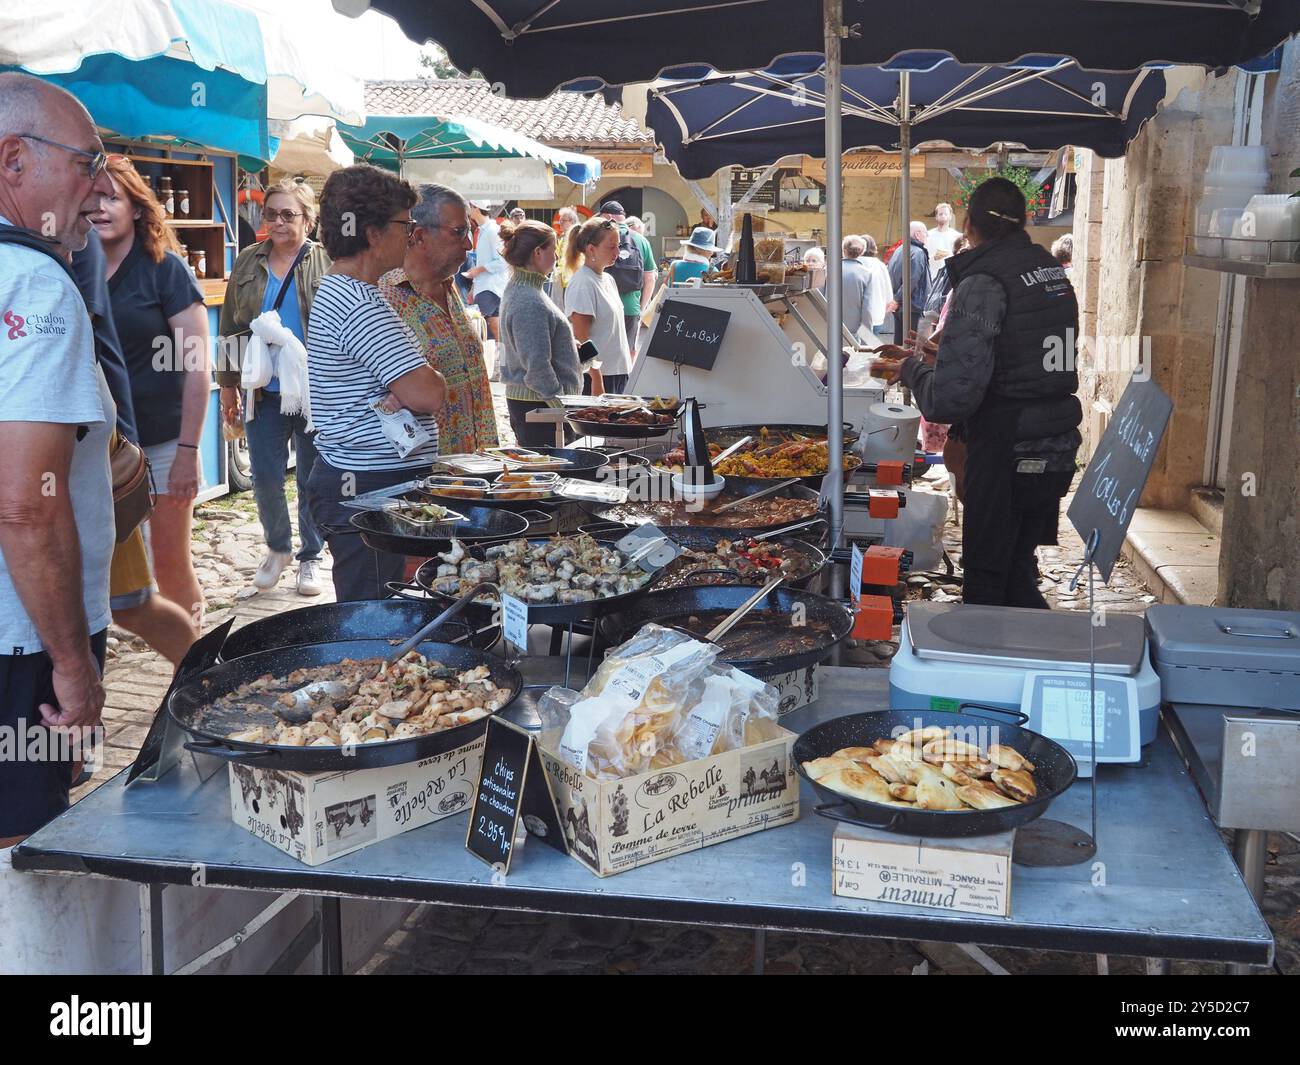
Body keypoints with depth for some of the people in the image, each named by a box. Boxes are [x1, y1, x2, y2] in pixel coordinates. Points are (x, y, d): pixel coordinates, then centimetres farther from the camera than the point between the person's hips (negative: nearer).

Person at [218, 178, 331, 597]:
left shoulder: (327, 264, -4)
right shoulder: (248, 263, 8)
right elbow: (231, 329, 12)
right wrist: (228, 386, 10)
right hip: (265, 393, 3)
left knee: (313, 481, 7)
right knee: (265, 478, 4)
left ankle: (310, 556, 24)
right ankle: (277, 547, 28)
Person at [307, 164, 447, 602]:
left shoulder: (336, 292, 16)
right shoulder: (360, 307, -19)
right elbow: (429, 396, -23)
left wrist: (404, 392, -3)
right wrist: (432, 380, -1)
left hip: (353, 479, 11)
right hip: (371, 488, -11)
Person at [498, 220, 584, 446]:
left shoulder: (517, 290, 13)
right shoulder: (530, 302, -20)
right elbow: (536, 366, -23)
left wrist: (568, 347, 16)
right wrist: (560, 404, -16)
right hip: (536, 405, -10)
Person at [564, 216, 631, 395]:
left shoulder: (608, 279, 13)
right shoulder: (583, 285, -14)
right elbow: (581, 339, -18)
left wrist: (624, 370, 18)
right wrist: (596, 379, -21)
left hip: (618, 372, 9)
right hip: (597, 375, -9)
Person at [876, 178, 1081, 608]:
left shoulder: (982, 284, -18)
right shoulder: (1053, 271, 7)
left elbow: (949, 400, -22)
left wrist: (914, 368, -2)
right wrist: (947, 355, 21)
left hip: (1005, 459, -8)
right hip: (1056, 455, 8)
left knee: (985, 585, 5)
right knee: (1019, 578, 21)